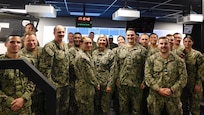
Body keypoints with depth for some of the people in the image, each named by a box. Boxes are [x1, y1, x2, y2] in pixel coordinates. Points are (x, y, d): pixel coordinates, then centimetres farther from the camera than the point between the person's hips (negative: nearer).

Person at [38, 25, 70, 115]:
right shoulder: (49, 47, -14)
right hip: (54, 84, -7)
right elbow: (44, 67, -18)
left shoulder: (66, 46, 9)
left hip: (66, 83, 7)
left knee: (65, 107, 19)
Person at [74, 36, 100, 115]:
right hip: (85, 87, -10)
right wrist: (96, 84, -8)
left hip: (88, 86, 10)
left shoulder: (86, 54, 11)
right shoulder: (82, 56, -21)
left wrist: (95, 83, 13)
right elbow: (88, 74, -20)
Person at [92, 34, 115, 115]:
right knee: (96, 105, 15)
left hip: (106, 83, -4)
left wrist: (110, 84, -13)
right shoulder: (94, 53, 6)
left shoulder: (110, 53, -6)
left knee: (105, 106, 6)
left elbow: (112, 69, -9)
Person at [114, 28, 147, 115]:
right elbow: (116, 65, 9)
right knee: (123, 107, 15)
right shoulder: (120, 49, 7)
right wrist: (117, 78, 5)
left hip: (137, 84, -2)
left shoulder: (142, 50, -3)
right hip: (122, 83, 3)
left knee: (136, 107, 11)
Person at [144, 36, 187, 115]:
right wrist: (158, 89, -14)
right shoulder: (151, 59, 0)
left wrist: (172, 90, -12)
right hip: (155, 96, 0)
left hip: (173, 96, 1)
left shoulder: (178, 60, 1)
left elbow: (183, 78, -2)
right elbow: (147, 77, -6)